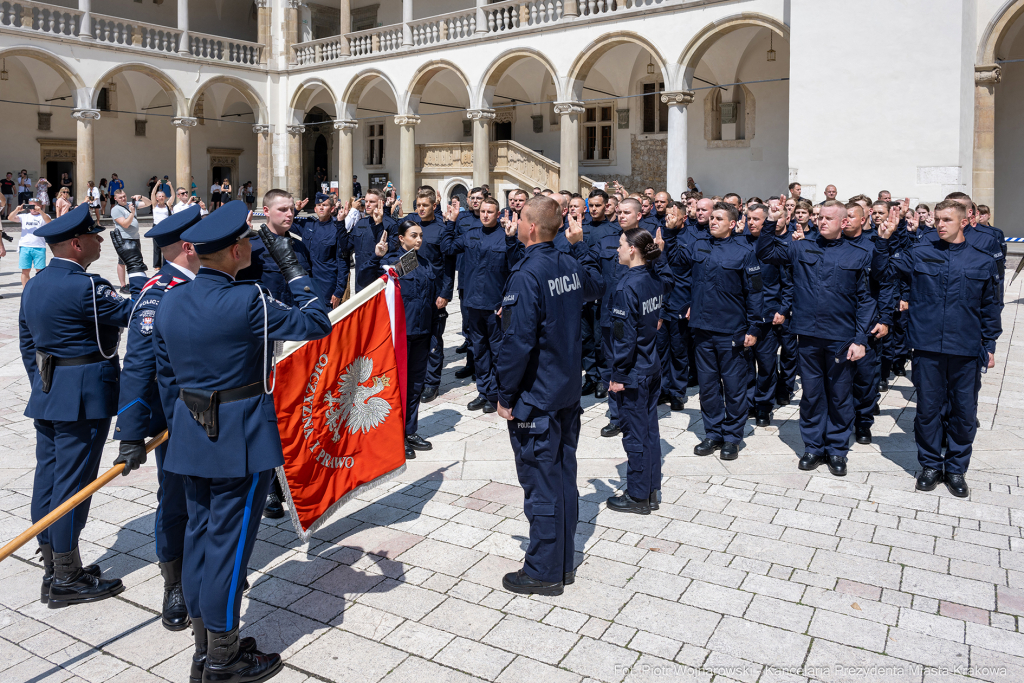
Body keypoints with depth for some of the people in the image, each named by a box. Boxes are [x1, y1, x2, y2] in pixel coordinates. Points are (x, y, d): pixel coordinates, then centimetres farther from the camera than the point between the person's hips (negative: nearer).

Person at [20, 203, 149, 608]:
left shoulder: (34, 285, 12)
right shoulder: (84, 286, -18)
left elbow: (28, 343, 16)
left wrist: (42, 385, 21)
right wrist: (136, 268, -8)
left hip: (46, 395, 10)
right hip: (84, 397, -9)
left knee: (48, 478, 13)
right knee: (73, 483, -2)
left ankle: (52, 569, 25)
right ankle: (66, 579, 8)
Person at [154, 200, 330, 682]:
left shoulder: (171, 302, 3)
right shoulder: (247, 302, -20)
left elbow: (166, 377, 10)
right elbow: (317, 323, -12)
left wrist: (180, 425, 21)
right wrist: (293, 269, -5)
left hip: (191, 437, 7)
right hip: (241, 442, -7)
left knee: (198, 534, 16)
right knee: (228, 542, 3)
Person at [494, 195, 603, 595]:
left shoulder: (527, 275, -20)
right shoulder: (570, 266, 3)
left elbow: (517, 342, -24)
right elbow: (595, 287, 27)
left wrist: (505, 396, -14)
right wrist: (579, 245, 29)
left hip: (536, 399, -8)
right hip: (568, 394, 8)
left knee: (540, 483, 2)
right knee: (563, 477, 15)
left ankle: (543, 573, 15)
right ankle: (564, 564, 28)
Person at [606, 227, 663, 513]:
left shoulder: (627, 287, -20)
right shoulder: (655, 280, 4)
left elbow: (625, 335, -20)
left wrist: (618, 375, -14)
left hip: (634, 372, -8)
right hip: (653, 366, 8)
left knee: (635, 433, 3)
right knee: (649, 428, 15)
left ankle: (637, 497, 16)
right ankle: (651, 492, 26)